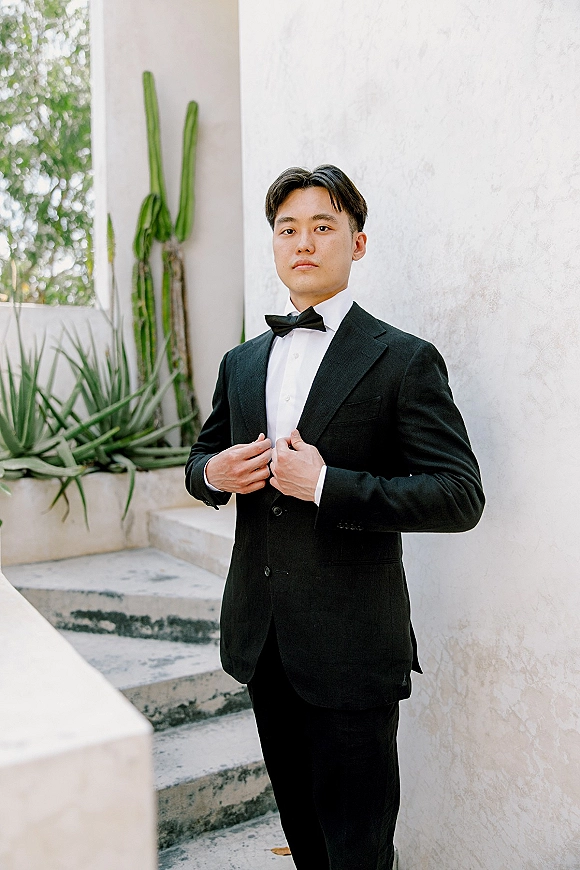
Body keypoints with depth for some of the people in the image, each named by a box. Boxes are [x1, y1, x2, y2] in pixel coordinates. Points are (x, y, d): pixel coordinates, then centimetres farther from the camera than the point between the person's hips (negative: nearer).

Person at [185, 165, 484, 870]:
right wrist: (213, 474, -4)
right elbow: (201, 458, 20)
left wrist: (327, 485, -22)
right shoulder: (241, 363, 9)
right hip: (261, 637, 6)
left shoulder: (404, 360, -9)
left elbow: (460, 495, -14)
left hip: (351, 646, -5)